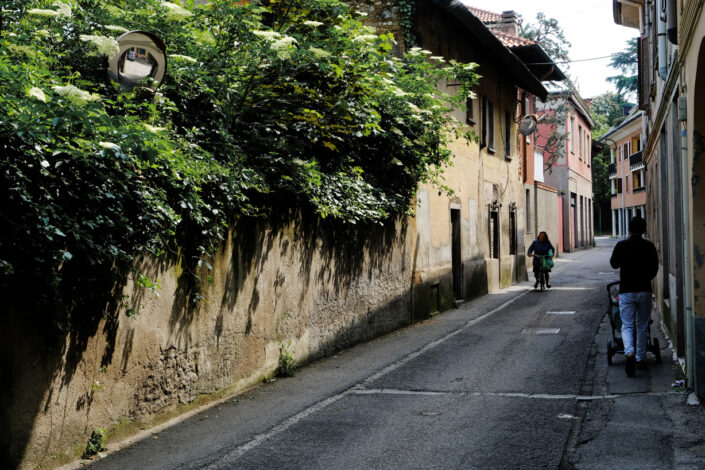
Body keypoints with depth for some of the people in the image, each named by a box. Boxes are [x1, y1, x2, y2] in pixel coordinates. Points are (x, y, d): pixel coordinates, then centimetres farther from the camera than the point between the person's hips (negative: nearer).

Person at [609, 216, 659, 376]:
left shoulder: (621, 246, -6)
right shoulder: (649, 246, -1)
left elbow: (614, 264, 8)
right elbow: (654, 269, 7)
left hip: (626, 291, -1)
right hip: (644, 290, 2)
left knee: (627, 325, 2)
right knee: (642, 326, 12)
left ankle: (629, 353, -22)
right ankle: (640, 359, 18)